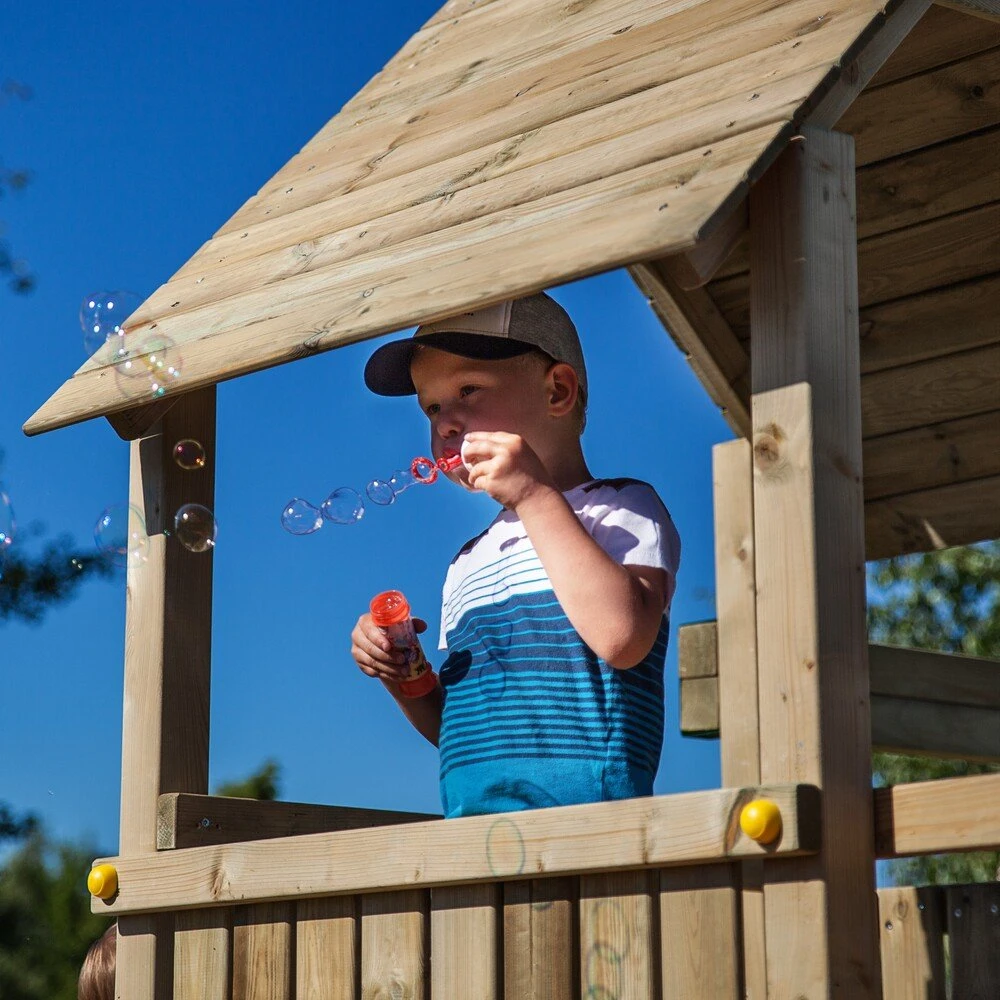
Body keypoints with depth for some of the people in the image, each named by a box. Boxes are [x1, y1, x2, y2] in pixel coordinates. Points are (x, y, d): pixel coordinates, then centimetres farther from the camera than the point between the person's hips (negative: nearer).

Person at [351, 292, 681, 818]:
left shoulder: (621, 509, 5)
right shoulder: (467, 564, 24)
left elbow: (622, 638, -16)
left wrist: (537, 496, -12)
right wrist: (400, 676, 8)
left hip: (577, 811, -5)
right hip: (469, 831, 5)